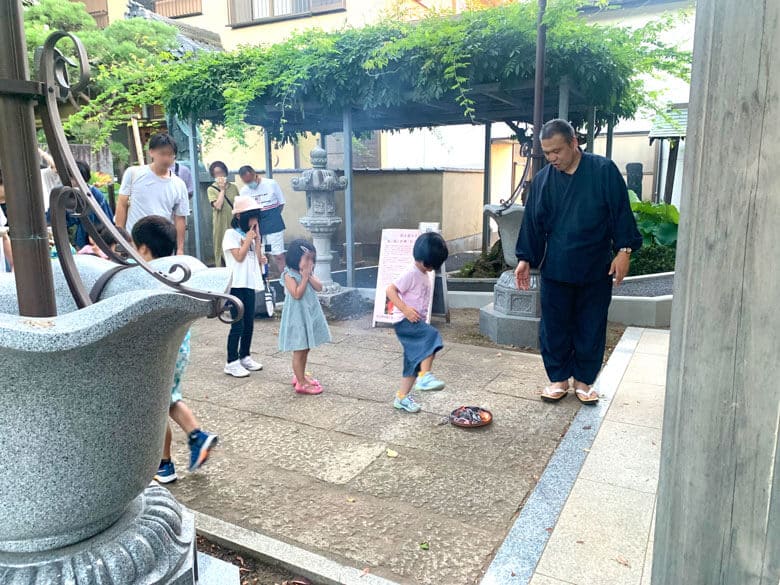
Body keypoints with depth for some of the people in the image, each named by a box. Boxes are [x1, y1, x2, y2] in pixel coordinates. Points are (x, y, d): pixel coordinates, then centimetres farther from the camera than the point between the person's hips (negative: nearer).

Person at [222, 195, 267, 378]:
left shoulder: (250, 234, 15)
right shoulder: (231, 234, -5)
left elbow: (257, 258, 9)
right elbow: (239, 256, -14)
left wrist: (257, 237, 4)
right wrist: (249, 238, -8)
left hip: (250, 284, 7)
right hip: (236, 285, -7)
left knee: (249, 323, 12)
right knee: (238, 325, -7)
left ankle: (245, 357, 24)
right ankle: (231, 363, 0)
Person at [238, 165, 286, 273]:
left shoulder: (271, 184, -4)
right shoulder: (244, 191, 3)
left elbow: (281, 204, 4)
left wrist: (273, 218, -3)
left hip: (273, 225, -3)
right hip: (255, 227, 3)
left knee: (278, 255, -3)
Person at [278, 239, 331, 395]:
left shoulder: (309, 273, 9)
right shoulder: (289, 274, -14)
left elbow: (319, 287, -2)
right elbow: (297, 295, -21)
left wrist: (309, 275, -12)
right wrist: (304, 277, -17)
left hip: (310, 314, 8)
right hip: (297, 316, -8)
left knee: (305, 348, 17)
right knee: (299, 350, -2)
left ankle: (301, 376, 31)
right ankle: (301, 383, 4)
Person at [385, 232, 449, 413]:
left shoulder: (425, 275, 13)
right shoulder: (411, 274, -15)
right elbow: (390, 290, -20)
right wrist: (405, 310, -28)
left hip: (416, 322, 9)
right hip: (404, 321, -9)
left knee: (415, 361, 10)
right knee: (431, 336, -32)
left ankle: (402, 396, 20)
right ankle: (425, 376, -33)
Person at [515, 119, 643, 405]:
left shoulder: (604, 171, -5)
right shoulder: (543, 179, 3)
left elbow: (621, 212, -3)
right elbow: (532, 222, 7)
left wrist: (624, 250, -8)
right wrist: (525, 258, 5)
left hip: (596, 270, -1)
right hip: (556, 269, 2)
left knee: (591, 328, 8)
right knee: (554, 327, 6)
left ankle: (584, 379, 24)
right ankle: (559, 378, 22)